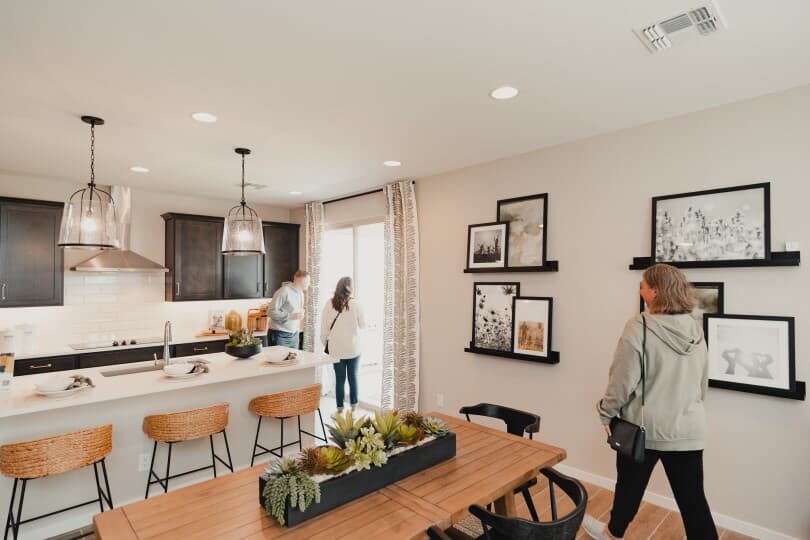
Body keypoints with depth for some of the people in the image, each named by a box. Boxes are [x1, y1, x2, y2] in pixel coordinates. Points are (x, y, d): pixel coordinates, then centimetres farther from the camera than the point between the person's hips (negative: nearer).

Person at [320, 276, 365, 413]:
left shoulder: (329, 304, -5)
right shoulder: (354, 304, -10)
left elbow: (324, 327, 0)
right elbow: (363, 324, 0)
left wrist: (325, 343, 12)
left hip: (336, 349, 1)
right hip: (353, 348, -1)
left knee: (339, 379, 9)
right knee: (353, 377, 12)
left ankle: (340, 408, 16)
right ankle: (354, 407, 22)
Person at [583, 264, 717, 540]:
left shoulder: (639, 327, -20)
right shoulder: (695, 329, -2)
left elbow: (623, 380, -16)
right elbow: (703, 382, 10)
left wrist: (607, 413, -1)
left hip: (644, 426, -4)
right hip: (688, 428, 4)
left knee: (630, 485, 17)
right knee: (692, 496, 13)